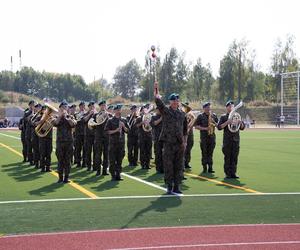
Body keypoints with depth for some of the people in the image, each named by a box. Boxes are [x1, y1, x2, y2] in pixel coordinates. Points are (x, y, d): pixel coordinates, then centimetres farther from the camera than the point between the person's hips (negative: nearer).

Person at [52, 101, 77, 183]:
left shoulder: (70, 117, 8)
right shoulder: (57, 117, 7)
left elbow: (73, 124, -12)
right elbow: (55, 123, -14)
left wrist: (67, 117, -18)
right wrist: (60, 115, -17)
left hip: (69, 141, 1)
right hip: (60, 141, -1)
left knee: (67, 160, 2)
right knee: (60, 160, 0)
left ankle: (66, 177, 7)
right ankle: (60, 177, 6)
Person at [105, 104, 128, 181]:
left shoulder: (123, 120, 11)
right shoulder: (110, 120, -1)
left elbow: (127, 131, 12)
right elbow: (107, 131, -5)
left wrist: (123, 126, -6)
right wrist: (116, 130, -15)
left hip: (121, 142, 4)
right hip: (113, 142, -3)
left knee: (120, 159, 5)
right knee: (112, 160, -2)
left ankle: (118, 174, 11)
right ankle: (113, 175, 5)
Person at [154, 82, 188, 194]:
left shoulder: (182, 113, 12)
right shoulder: (165, 111, 1)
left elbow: (185, 129, 18)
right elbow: (158, 101, -16)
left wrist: (184, 141, 10)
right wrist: (156, 89, -28)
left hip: (180, 143, 3)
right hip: (168, 143, -3)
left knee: (179, 166, 5)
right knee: (168, 165, 0)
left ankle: (176, 186, 12)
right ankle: (169, 186, 9)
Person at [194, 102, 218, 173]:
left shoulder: (214, 115, 11)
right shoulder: (200, 116, 1)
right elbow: (196, 126, -2)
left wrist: (214, 122, -5)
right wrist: (204, 128, -13)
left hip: (212, 136, 3)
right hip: (204, 137, -3)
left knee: (210, 153, 2)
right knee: (204, 153, -2)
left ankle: (210, 167, 5)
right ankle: (205, 168, 3)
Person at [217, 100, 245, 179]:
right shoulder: (223, 117, 5)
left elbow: (242, 128, 14)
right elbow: (219, 127, -6)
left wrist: (241, 123, -8)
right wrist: (226, 123, -20)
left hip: (236, 139, 3)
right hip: (227, 140, -3)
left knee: (235, 157, 2)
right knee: (227, 157, -3)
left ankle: (233, 173, 6)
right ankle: (228, 173, 1)